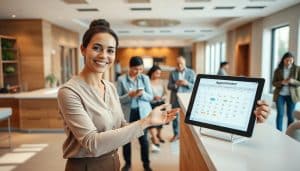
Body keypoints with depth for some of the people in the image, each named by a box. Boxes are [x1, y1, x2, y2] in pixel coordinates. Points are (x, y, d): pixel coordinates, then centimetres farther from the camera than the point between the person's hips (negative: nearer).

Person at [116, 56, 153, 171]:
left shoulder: (145, 78, 1)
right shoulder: (121, 79, -6)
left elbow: (150, 97, 1)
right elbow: (118, 99, -6)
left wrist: (142, 94, -19)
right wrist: (129, 95, -23)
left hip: (142, 113, 1)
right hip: (127, 113, -1)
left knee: (143, 139, 8)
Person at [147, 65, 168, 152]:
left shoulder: (161, 81, 7)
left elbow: (165, 92, 12)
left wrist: (164, 96, -8)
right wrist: (154, 97, -25)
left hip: (161, 104, 6)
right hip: (151, 104, -6)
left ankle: (158, 135, 38)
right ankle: (155, 141, -17)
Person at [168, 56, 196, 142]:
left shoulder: (191, 72, 1)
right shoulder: (172, 73, 4)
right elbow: (169, 86, 1)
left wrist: (187, 83, -20)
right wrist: (176, 84, -19)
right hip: (175, 99, 2)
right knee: (175, 117, 9)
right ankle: (176, 134, 24)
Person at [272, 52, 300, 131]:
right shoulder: (278, 70, 1)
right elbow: (273, 83, 2)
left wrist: (293, 81, -22)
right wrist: (282, 82, -18)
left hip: (291, 95, 0)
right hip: (280, 95, 0)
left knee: (290, 115, 7)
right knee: (280, 114, -1)